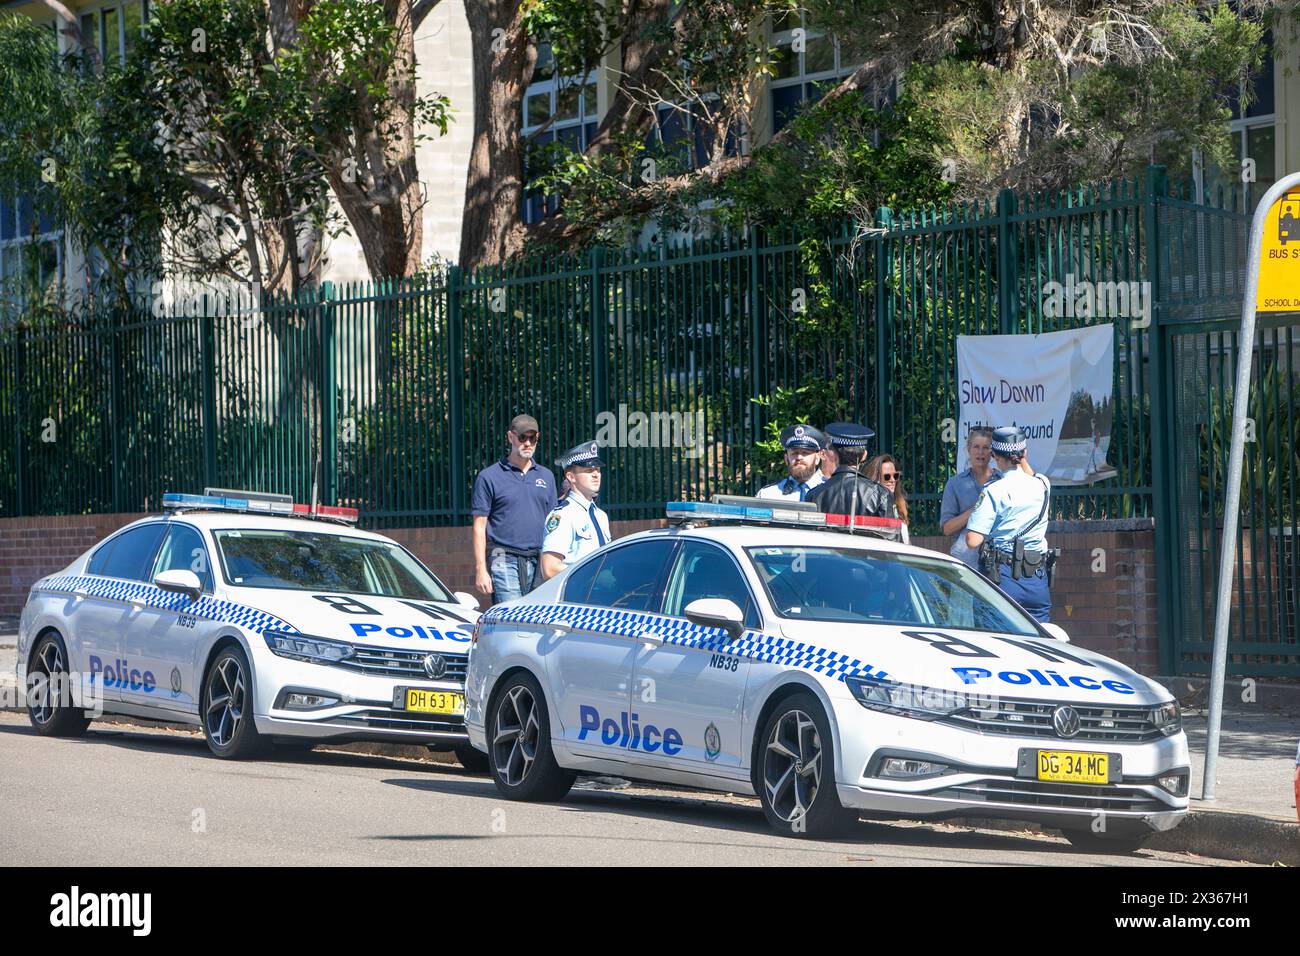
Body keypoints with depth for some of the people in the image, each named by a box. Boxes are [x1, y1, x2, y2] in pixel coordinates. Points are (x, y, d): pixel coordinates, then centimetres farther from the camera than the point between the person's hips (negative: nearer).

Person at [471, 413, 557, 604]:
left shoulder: (546, 476, 16)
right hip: (505, 560, -5)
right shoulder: (489, 477, 2)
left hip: (539, 562, 5)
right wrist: (481, 569, -7)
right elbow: (479, 526, 0)